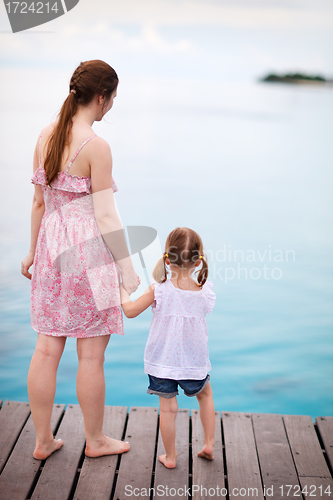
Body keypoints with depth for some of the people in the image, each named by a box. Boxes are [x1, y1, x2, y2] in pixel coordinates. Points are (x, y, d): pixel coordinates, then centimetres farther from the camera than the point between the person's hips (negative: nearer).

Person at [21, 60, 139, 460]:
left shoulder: (45, 135, 5)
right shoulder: (96, 146, -15)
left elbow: (39, 201, 11)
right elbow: (105, 217, -15)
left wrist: (33, 250, 21)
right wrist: (128, 271, -7)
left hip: (52, 246, 7)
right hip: (89, 248, -7)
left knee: (46, 348, 12)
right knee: (91, 354, 7)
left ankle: (43, 440, 25)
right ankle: (95, 440, 25)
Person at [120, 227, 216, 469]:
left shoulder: (159, 290, -18)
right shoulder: (205, 292, -13)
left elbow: (130, 310, -10)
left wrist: (123, 292, 10)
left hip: (162, 360, -1)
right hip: (195, 362, 2)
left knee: (168, 408, 10)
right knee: (205, 394, 27)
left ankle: (170, 456, 22)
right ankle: (209, 444, 28)